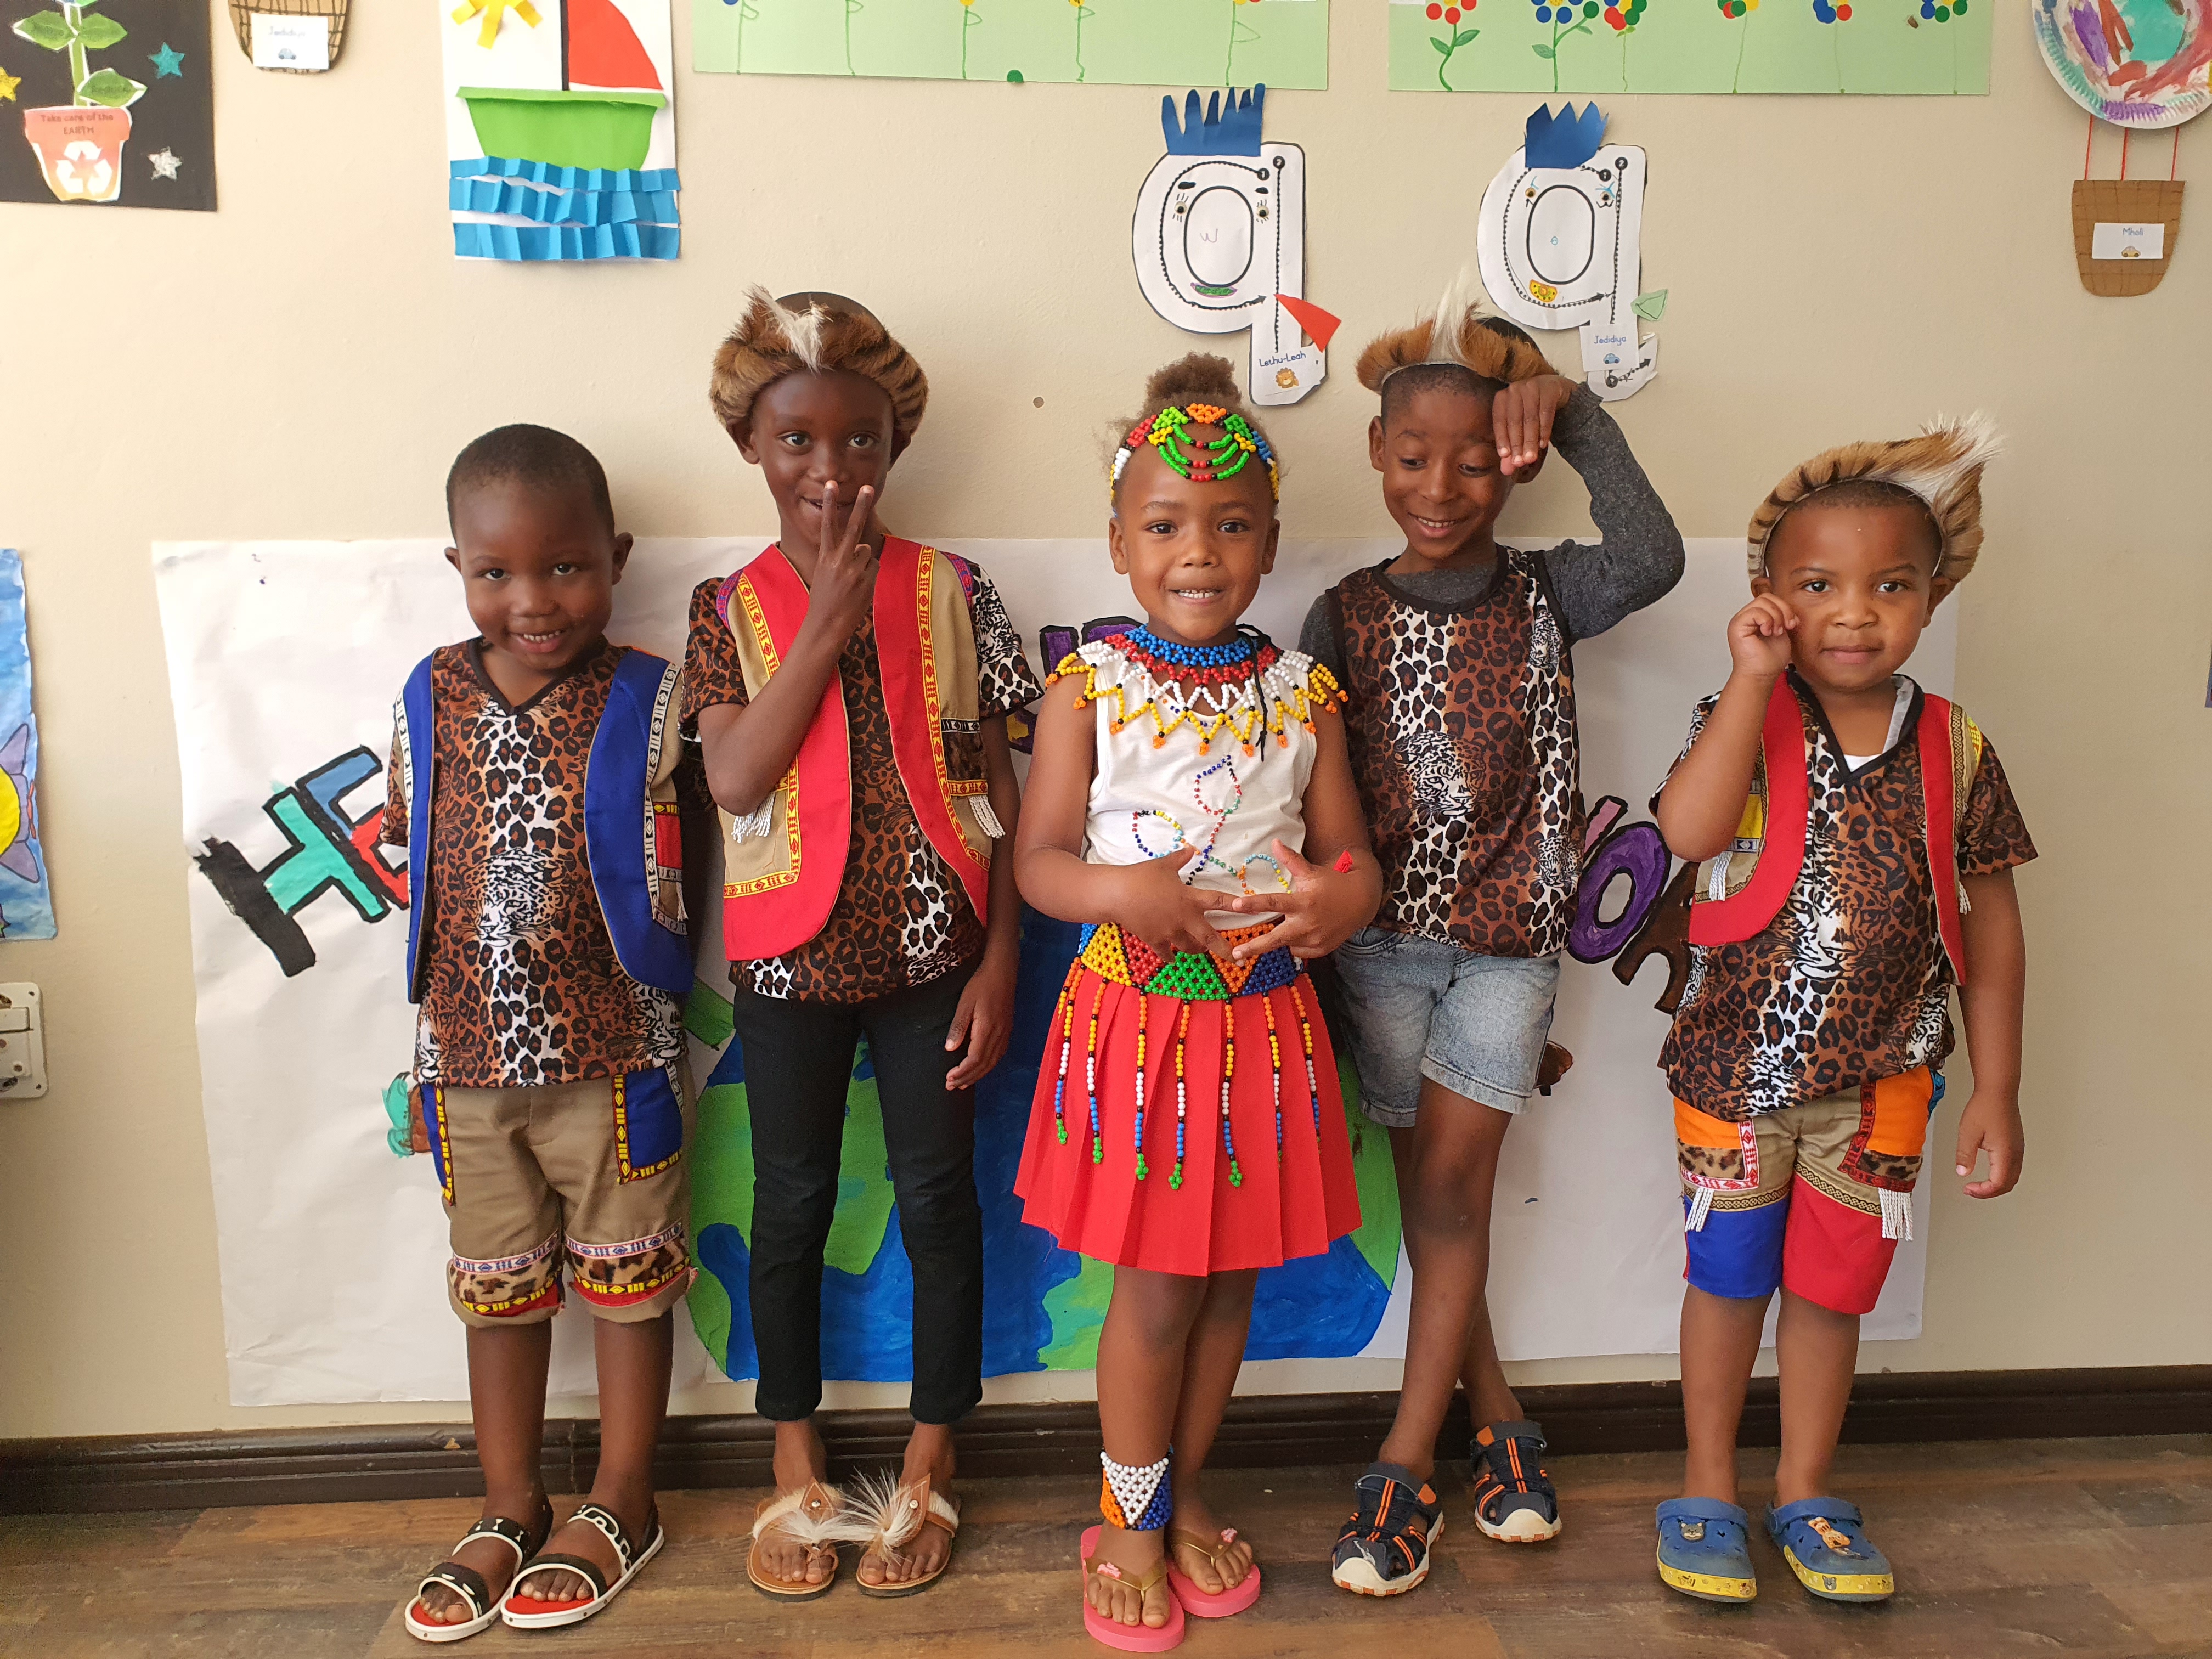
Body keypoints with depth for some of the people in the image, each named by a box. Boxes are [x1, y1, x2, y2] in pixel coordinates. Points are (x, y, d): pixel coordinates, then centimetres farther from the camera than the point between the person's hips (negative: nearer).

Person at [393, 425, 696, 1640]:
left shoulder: (652, 704, -10)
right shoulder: (430, 702, 0)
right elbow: (408, 845, 8)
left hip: (614, 1056, -3)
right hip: (468, 1054, 4)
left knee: (625, 1278, 12)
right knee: (496, 1290, 18)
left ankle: (620, 1507, 31)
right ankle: (510, 1514, 36)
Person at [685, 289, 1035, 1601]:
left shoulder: (953, 594, -2)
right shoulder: (731, 609, -1)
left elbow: (997, 787, -1)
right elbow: (736, 777, -15)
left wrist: (1000, 963, -5)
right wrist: (830, 622, -17)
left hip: (932, 952, -1)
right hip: (793, 955, 1)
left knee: (938, 1198, 10)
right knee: (793, 1206, 13)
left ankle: (928, 1468, 30)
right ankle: (799, 1470, 34)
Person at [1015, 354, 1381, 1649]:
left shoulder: (1300, 692, 2)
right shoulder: (1091, 686, -5)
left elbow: (1349, 847, 4)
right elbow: (1040, 858, -5)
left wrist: (1344, 896, -19)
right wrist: (1120, 891, -26)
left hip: (1265, 1015, 3)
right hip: (1139, 1012, -3)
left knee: (1233, 1277, 15)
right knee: (1156, 1285, 6)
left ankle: (1185, 1494, 38)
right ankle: (1131, 1520, 30)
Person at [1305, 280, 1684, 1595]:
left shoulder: (1543, 595, 0)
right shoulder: (1344, 616, 1)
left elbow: (1655, 558, -22)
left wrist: (1573, 409, -19)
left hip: (1508, 935, -1)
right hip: (1383, 935, 1)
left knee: (1454, 1182, 0)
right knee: (1427, 1187, 9)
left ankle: (1406, 1466, 11)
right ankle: (1501, 1423, 28)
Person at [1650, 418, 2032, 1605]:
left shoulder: (1955, 748, -2)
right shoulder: (1747, 722, -10)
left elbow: (1990, 924, 3)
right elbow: (1689, 828, -30)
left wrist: (1997, 1086, 2)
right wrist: (1754, 676, -27)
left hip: (1880, 1075, 2)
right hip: (1737, 1062, -2)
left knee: (1832, 1286, 15)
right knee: (1728, 1278, 13)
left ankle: (1805, 1492, 36)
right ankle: (1708, 1488, 33)